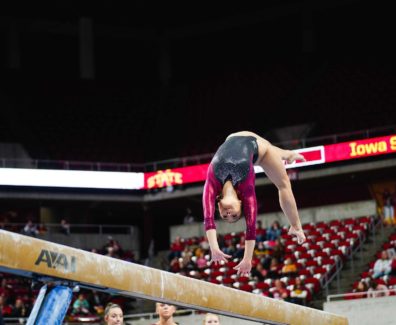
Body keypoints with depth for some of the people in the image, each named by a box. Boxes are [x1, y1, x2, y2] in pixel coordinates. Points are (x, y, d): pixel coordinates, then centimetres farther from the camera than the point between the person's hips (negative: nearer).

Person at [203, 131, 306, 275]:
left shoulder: (245, 186, -39)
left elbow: (251, 224, -39)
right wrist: (214, 248, -59)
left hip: (254, 144, -3)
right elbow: (208, 218, -48)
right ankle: (286, 155, 64)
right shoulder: (212, 182, -38)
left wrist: (247, 259, -40)